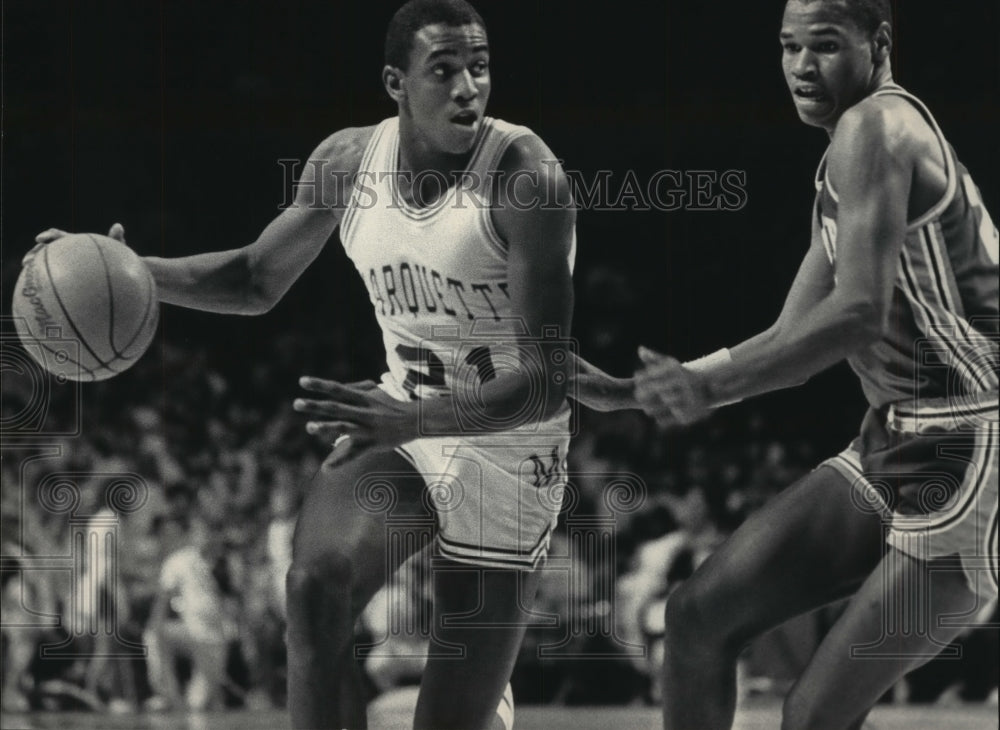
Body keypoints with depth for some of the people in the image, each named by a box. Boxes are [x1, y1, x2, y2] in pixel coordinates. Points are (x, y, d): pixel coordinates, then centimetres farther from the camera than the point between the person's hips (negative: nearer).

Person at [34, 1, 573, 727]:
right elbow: (258, 279, 13)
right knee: (316, 582, -26)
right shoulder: (348, 162, -5)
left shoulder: (527, 178, -23)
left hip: (508, 444, -4)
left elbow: (548, 381, -27)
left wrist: (412, 421, -42)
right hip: (402, 421, 4)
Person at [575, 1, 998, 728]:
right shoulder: (847, 173, 16)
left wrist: (710, 386, -26)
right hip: (891, 447, 10)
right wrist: (631, 394, 14)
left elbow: (859, 313, -27)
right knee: (701, 614, 4)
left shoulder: (873, 129, -15)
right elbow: (792, 343, 20)